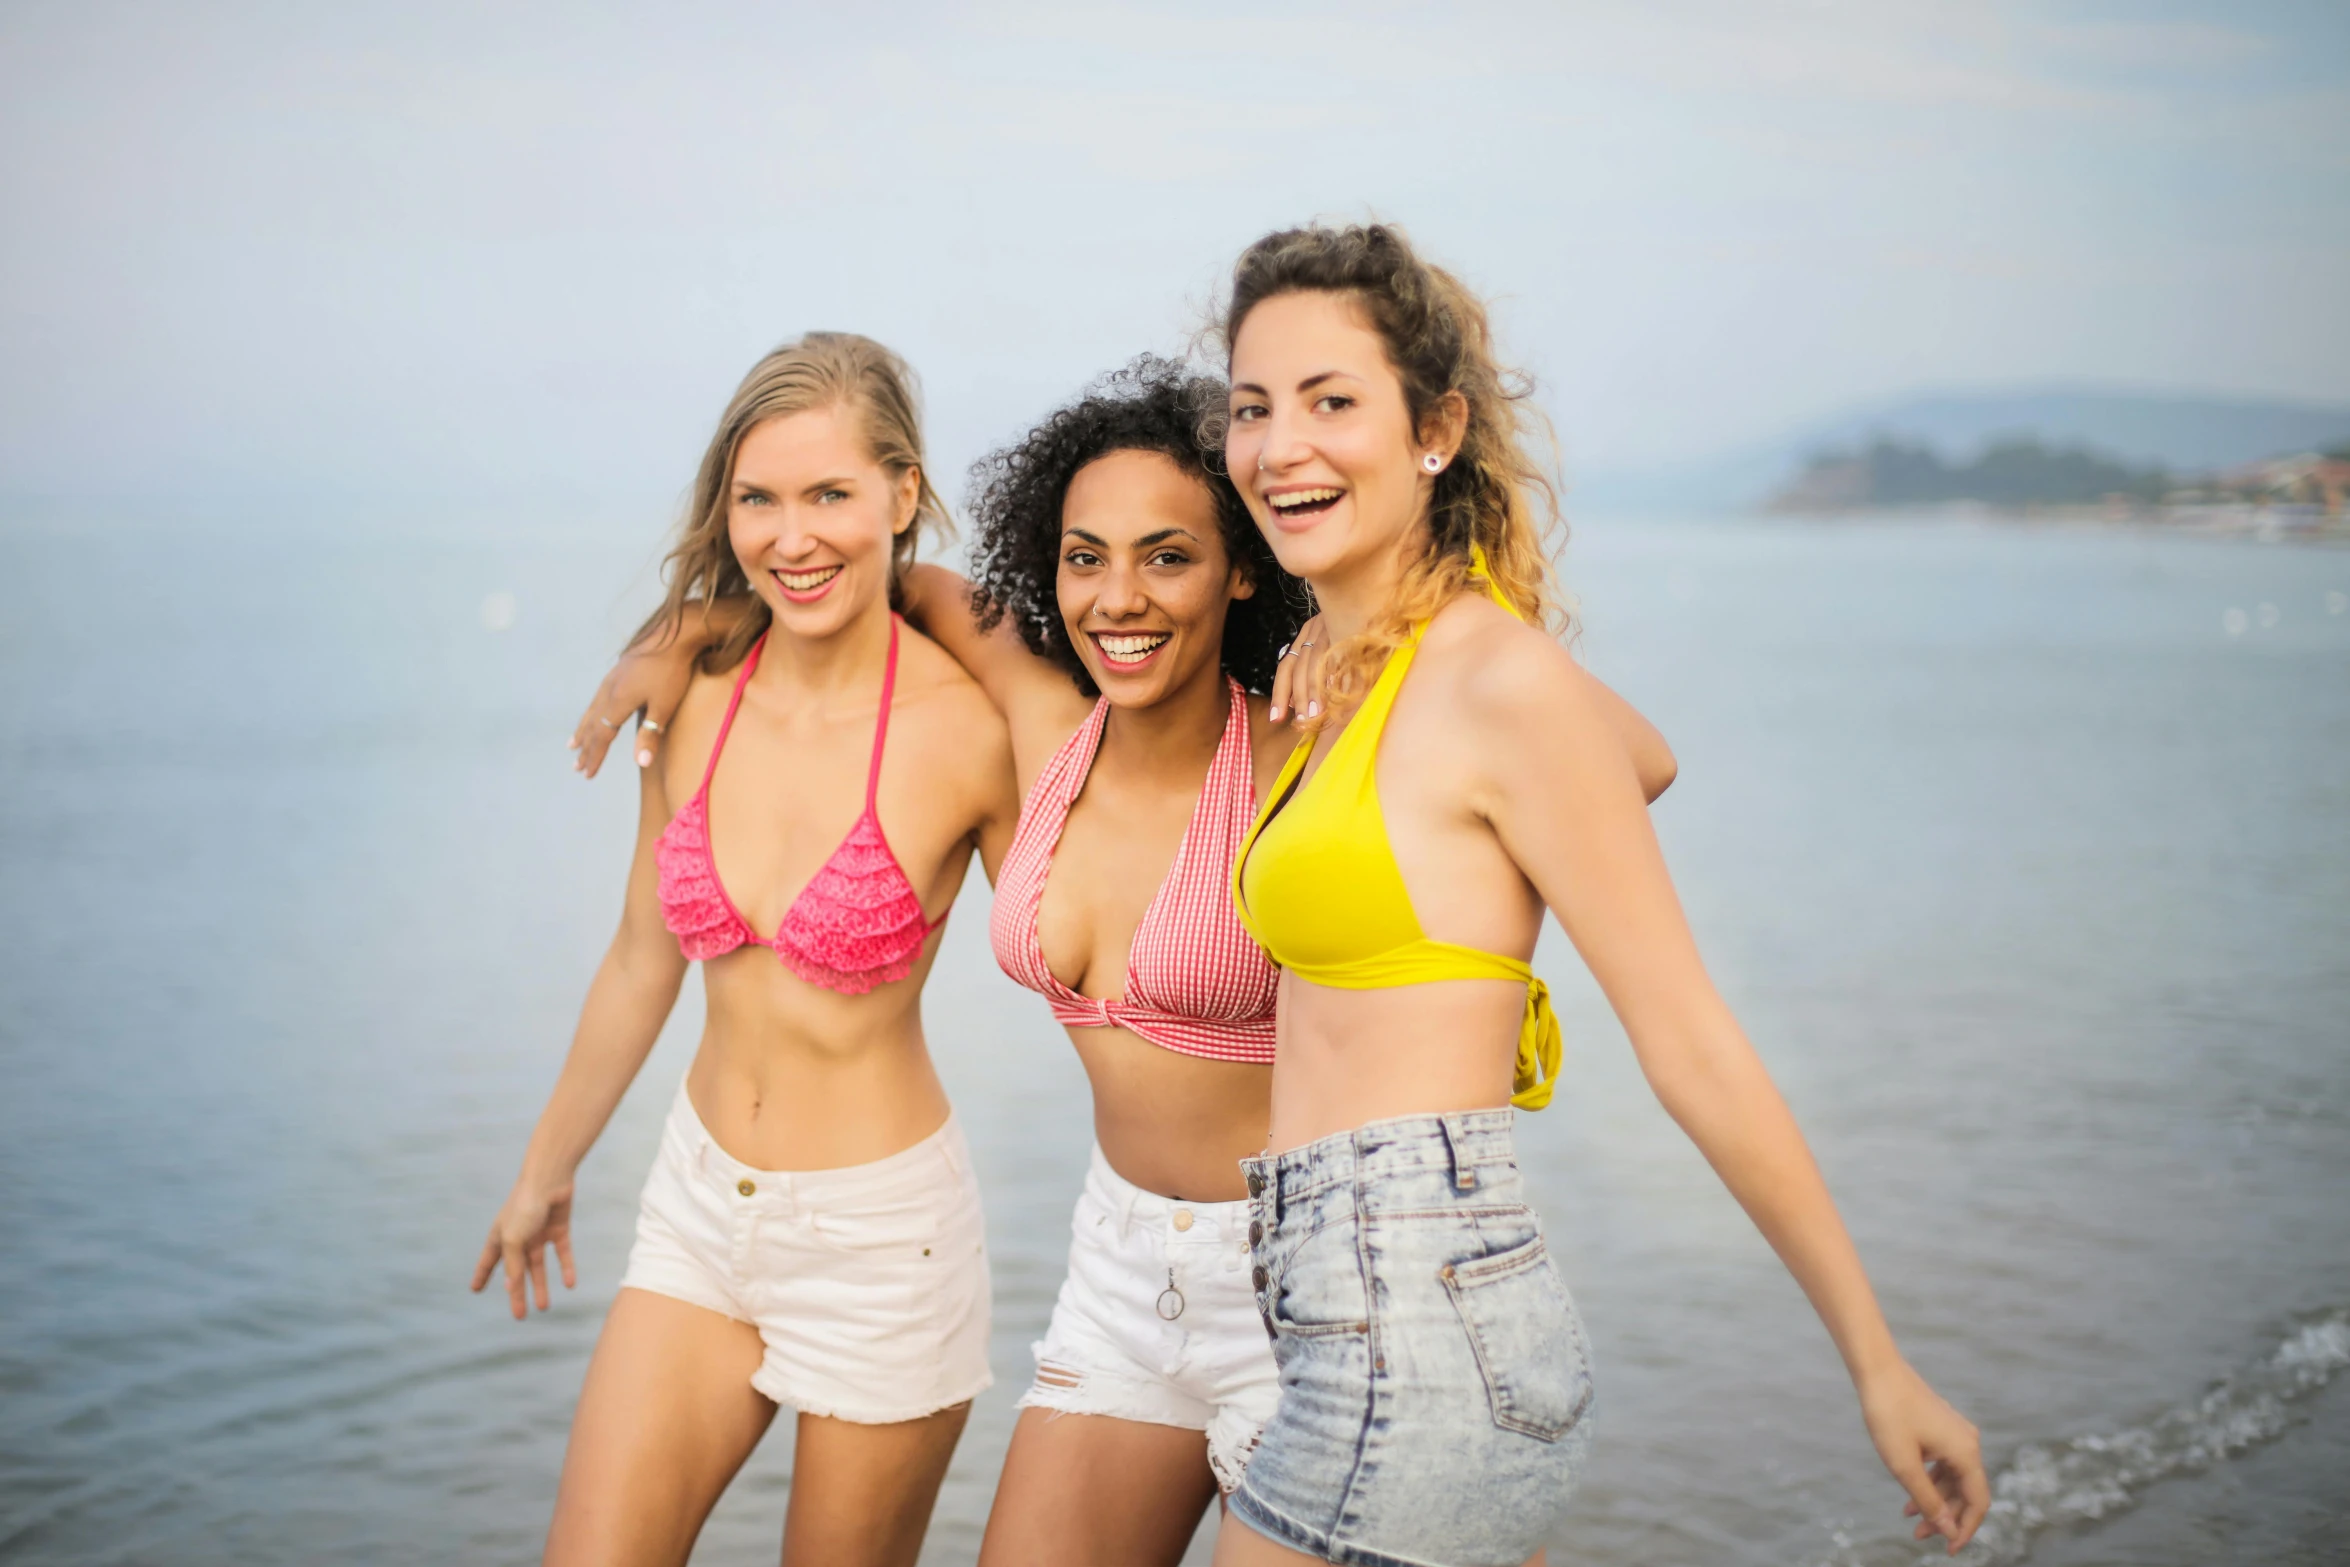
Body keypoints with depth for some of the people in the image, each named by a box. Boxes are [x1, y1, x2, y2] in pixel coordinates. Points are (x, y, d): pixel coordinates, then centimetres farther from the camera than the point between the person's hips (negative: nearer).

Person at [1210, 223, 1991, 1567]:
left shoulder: (1504, 682, -12)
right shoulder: (1355, 676, 11)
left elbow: (1696, 1046, -11)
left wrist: (1881, 1362, -6)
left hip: (1413, 1344, -8)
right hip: (1379, 1319, 8)